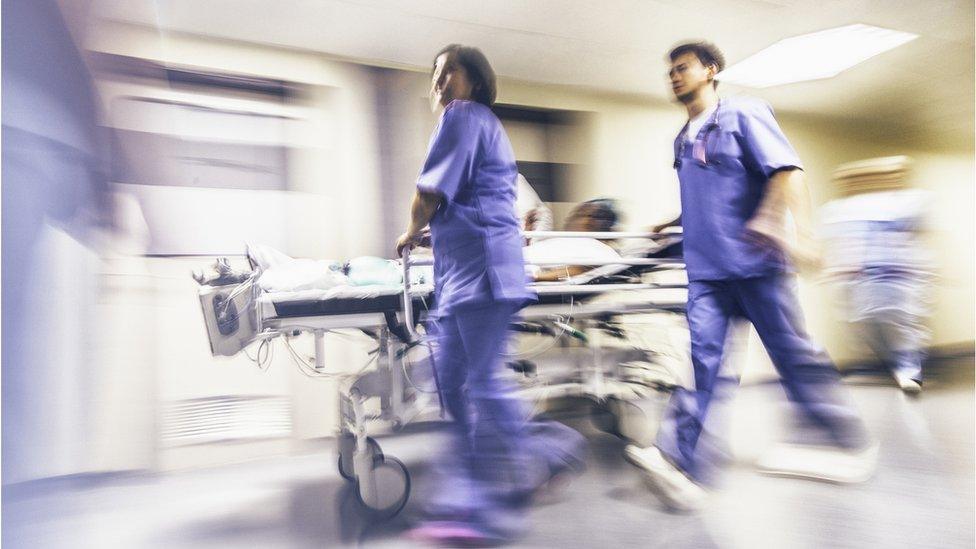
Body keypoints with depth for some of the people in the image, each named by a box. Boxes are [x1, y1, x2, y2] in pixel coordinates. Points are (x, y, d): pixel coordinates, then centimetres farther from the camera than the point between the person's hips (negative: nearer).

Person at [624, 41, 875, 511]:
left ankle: (851, 446, 25)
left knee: (793, 356, 4)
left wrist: (802, 233, -25)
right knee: (704, 359, -5)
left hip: (755, 262, -5)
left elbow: (786, 171, -13)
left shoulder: (743, 114, 0)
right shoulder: (682, 139, 19)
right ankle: (683, 466, -10)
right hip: (706, 269, 5)